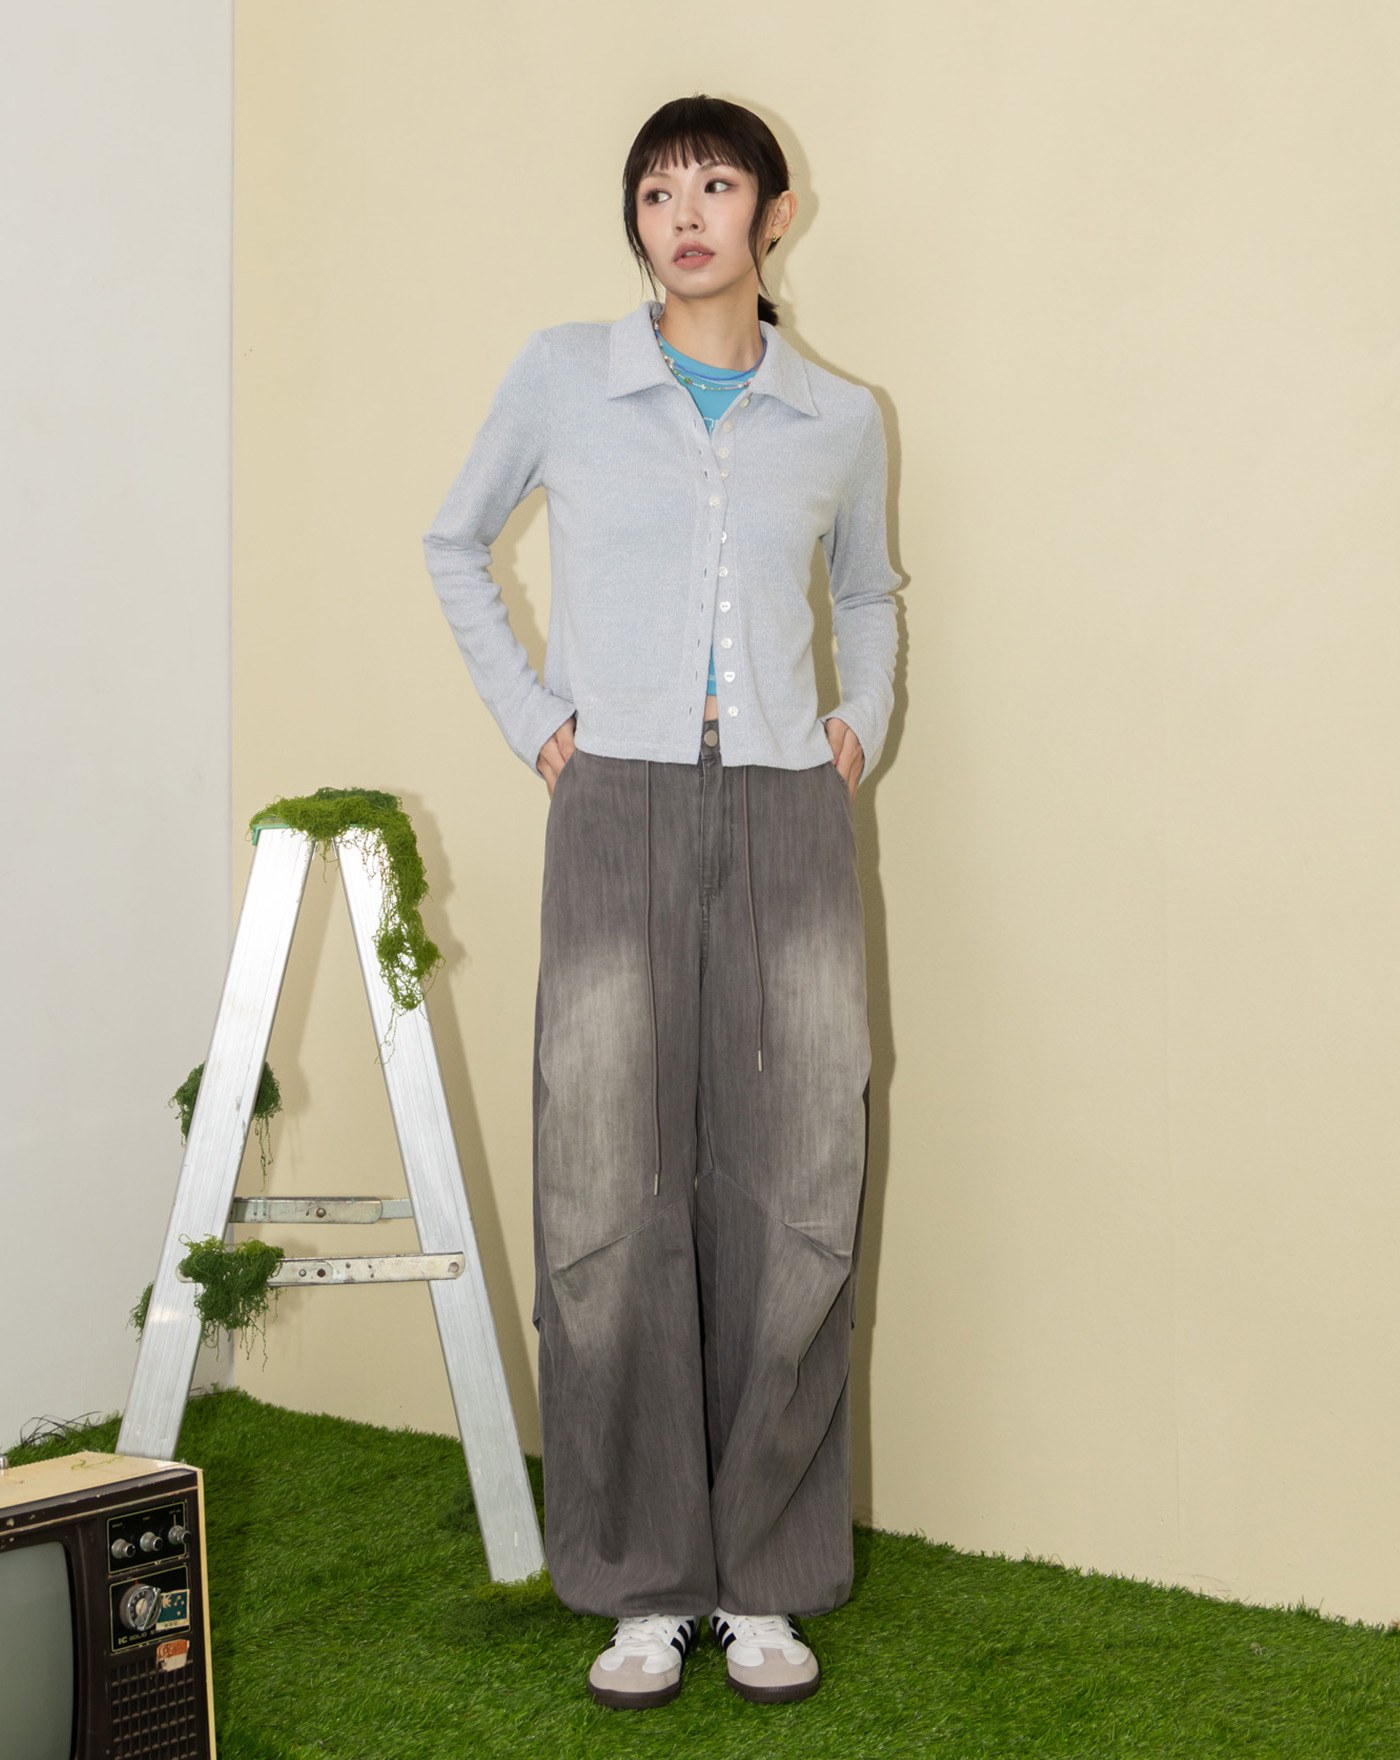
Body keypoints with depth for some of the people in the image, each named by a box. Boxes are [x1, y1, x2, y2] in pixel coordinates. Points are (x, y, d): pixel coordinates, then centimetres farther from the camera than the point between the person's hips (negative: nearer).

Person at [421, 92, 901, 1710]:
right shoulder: (562, 374, 5)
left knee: (792, 1194, 0)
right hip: (618, 819, -1)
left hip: (789, 823, 2)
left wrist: (864, 722, 10)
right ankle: (645, 1584, 11)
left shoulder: (841, 418, 10)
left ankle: (765, 1578, 14)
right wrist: (529, 716, 6)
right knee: (610, 1194, -3)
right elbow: (455, 545, 17)